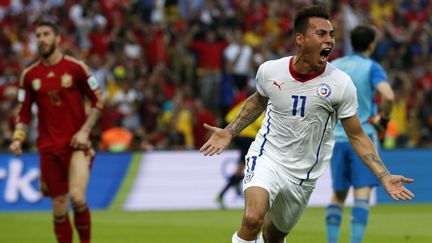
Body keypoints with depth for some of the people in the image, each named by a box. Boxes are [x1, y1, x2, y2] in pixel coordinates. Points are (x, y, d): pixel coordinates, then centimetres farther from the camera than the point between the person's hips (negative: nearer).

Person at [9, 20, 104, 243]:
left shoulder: (76, 67, -2)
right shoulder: (29, 75, 6)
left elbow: (98, 100, 3)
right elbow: (24, 112, 12)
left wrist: (84, 131, -7)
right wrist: (17, 139, -3)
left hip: (76, 143, -3)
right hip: (49, 147, 3)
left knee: (77, 197, -20)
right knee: (59, 206, 4)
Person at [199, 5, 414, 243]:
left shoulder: (341, 84, -12)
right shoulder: (270, 71, -8)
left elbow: (357, 136, -4)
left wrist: (384, 176, -13)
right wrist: (229, 132, 12)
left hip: (303, 175, 1)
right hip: (266, 158, -1)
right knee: (253, 219, -30)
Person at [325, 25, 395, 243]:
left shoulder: (333, 66, 11)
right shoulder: (372, 68, -5)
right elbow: (388, 96, -21)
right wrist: (384, 119, -4)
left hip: (337, 137, 5)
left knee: (338, 195, 15)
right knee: (362, 193, -9)